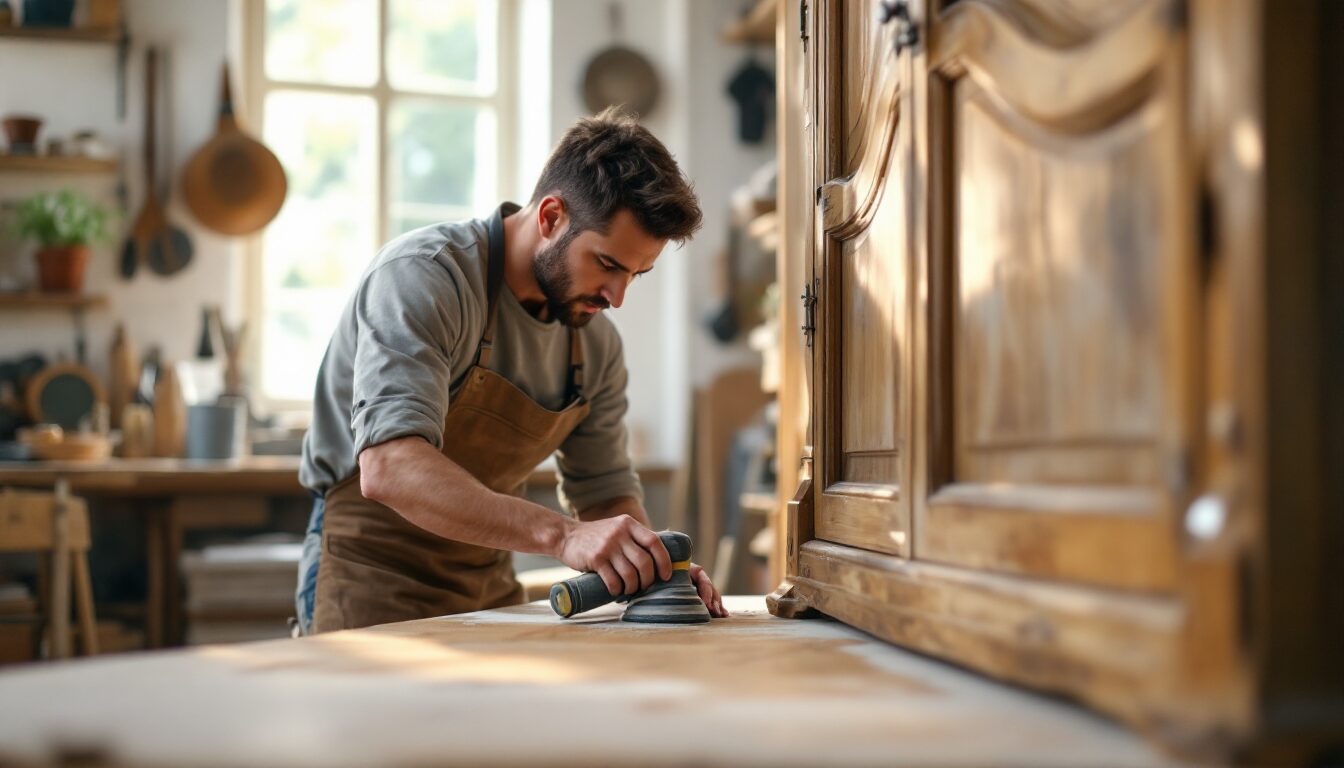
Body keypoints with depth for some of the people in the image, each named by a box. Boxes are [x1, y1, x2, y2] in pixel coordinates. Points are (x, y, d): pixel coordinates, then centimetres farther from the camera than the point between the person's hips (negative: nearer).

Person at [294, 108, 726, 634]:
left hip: (488, 584, 6)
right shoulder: (423, 275, -20)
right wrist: (561, 535, -41)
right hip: (374, 577, -6)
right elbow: (388, 467, -33)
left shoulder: (596, 343, 2)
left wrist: (650, 564, -8)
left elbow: (606, 490, 13)